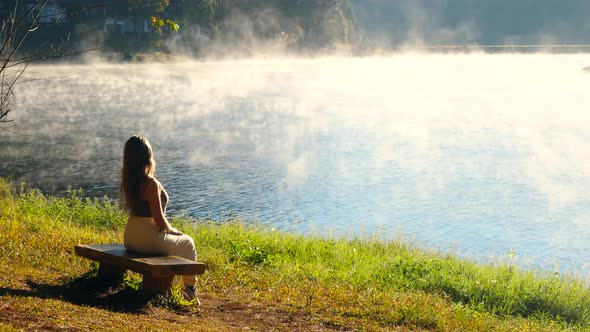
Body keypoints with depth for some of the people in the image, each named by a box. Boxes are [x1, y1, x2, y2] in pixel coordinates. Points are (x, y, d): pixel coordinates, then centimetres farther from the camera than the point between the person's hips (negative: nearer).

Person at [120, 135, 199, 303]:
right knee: (188, 243, 19)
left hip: (130, 237, 9)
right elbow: (158, 218, -18)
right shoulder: (151, 184, -23)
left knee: (174, 239, 37)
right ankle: (190, 289, 30)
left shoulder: (129, 180, 2)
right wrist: (171, 230, -2)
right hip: (148, 239, -8)